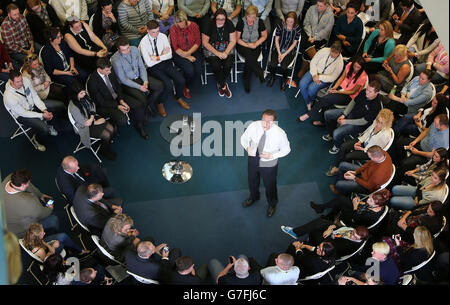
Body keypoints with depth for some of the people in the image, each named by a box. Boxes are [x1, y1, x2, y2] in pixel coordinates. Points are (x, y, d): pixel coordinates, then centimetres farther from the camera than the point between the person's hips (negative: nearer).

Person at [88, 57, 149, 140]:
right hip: (106, 105, -6)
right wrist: (118, 106, -24)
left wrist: (121, 101, -10)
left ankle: (139, 126, 12)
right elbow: (101, 102, -17)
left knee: (140, 105, -13)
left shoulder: (110, 70, -9)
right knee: (122, 120, -31)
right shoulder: (92, 82, -25)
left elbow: (118, 85, 4)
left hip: (118, 96, 6)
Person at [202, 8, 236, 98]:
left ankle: (220, 84, 3)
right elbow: (205, 42, -10)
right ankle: (223, 86, -3)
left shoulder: (229, 24, -4)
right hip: (212, 49, -2)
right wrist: (217, 53, -17)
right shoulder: (209, 25, -12)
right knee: (216, 66, -28)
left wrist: (226, 52, -15)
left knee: (228, 65, -24)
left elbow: (233, 40, 0)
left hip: (227, 49, 2)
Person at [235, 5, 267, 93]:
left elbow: (264, 36, 6)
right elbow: (237, 38, -5)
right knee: (250, 56, -35)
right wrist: (247, 45, -17)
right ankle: (260, 73, -20)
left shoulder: (260, 22, -5)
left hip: (255, 46, 1)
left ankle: (246, 81, -10)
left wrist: (256, 44, -9)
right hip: (242, 45, -1)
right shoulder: (241, 22, -10)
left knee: (249, 61, -28)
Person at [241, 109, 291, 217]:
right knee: (252, 181, 30)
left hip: (269, 164, -3)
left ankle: (272, 204, 56)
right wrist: (247, 147, -26)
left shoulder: (280, 133, -29)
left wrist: (272, 155, -26)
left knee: (270, 185, 22)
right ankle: (254, 197, 66)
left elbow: (286, 149, -12)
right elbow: (244, 138, -5)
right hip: (253, 159, 3)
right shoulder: (253, 126, -22)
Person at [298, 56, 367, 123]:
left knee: (324, 99, -24)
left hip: (348, 96, -6)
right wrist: (334, 88, -10)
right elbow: (341, 78, 6)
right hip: (341, 87, 6)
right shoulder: (349, 65, -4)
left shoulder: (363, 77, -19)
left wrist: (337, 92, -17)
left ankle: (309, 115, -9)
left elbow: (353, 92, -12)